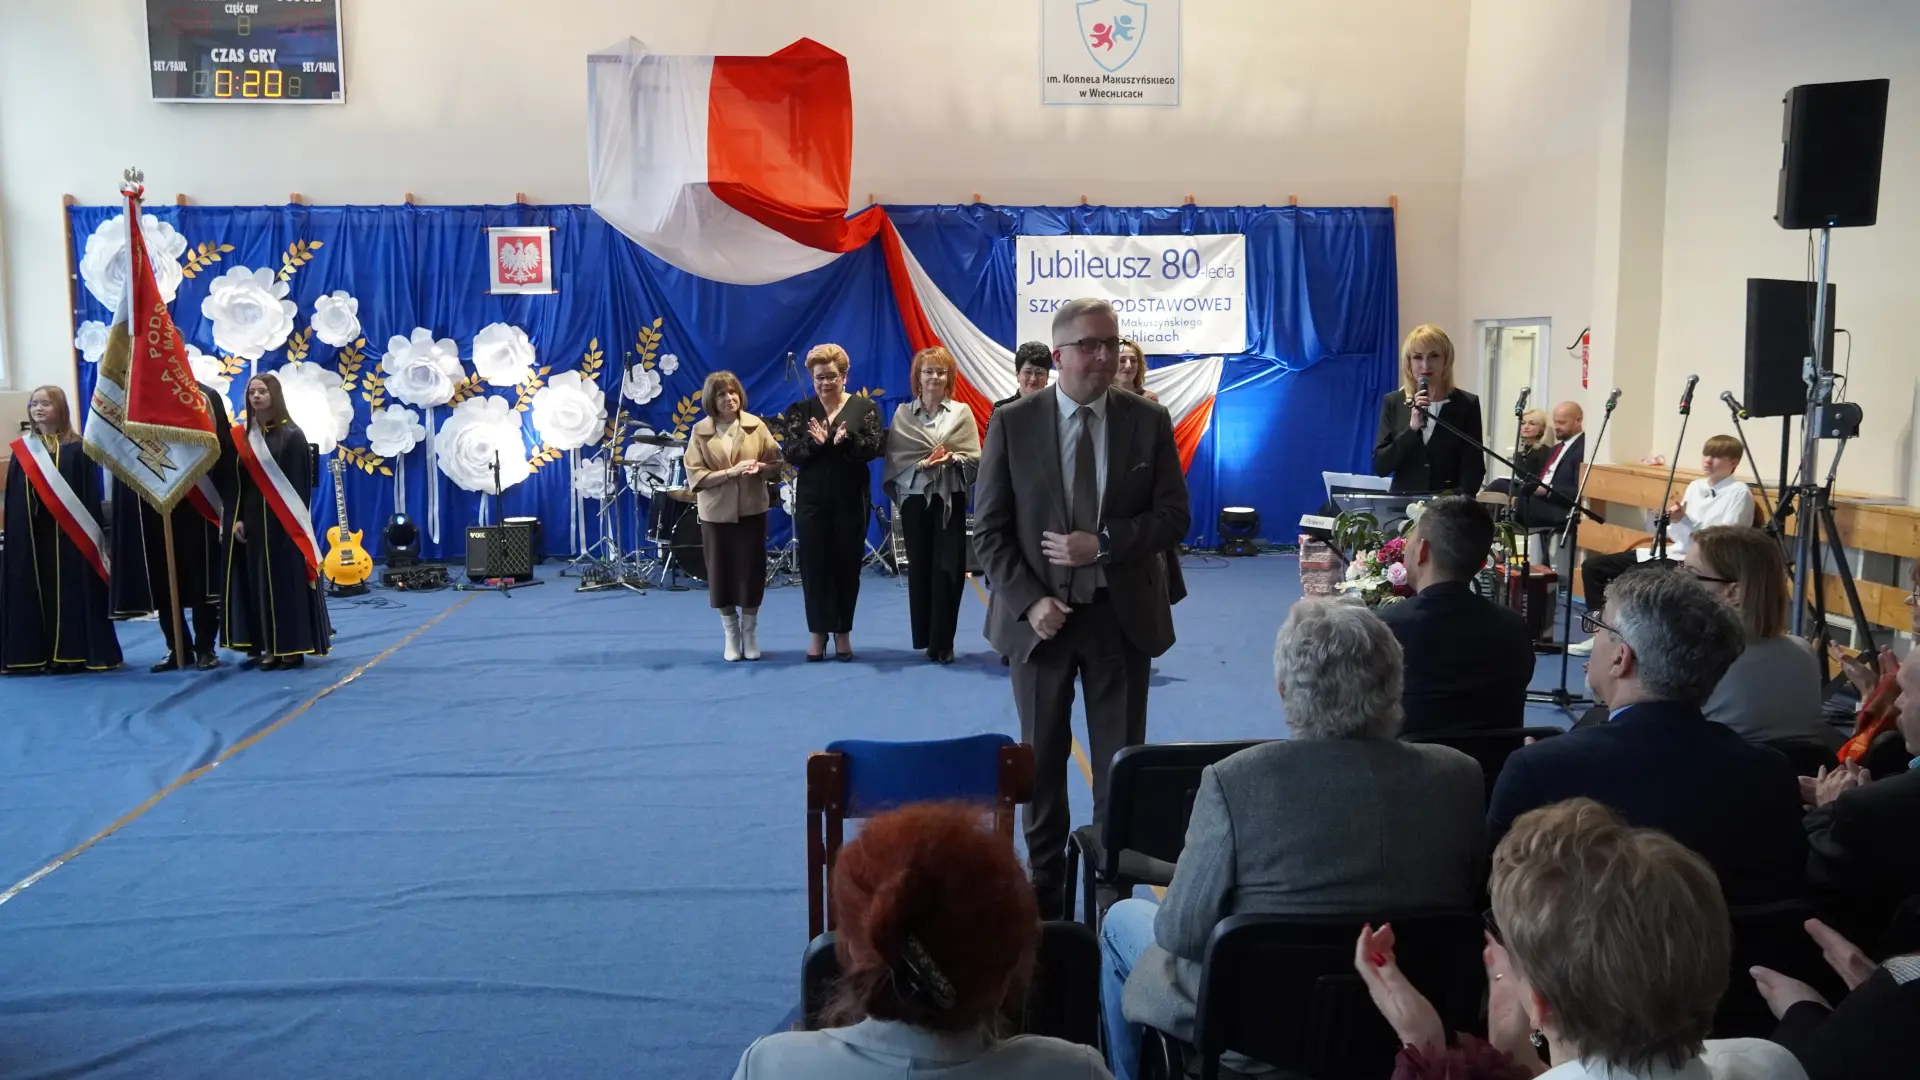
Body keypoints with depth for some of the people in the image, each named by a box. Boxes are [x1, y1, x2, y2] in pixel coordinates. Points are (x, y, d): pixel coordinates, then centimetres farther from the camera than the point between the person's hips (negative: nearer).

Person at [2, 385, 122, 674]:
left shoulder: (77, 449, 1)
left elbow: (90, 494, -3)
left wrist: (92, 532, -9)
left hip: (69, 534, -3)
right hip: (31, 534, 3)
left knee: (72, 592, -1)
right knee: (36, 593, 4)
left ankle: (75, 653, 5)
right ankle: (35, 655, 9)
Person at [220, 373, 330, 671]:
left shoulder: (291, 435, -5)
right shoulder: (241, 436, 9)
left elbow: (301, 483, -8)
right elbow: (233, 483, 8)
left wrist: (297, 520, -13)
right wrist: (235, 518, -1)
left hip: (283, 521, -5)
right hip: (251, 520, 5)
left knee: (286, 580, -3)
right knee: (258, 583, 5)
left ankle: (292, 647, 1)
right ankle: (268, 646, 10)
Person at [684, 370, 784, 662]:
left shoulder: (756, 425, 0)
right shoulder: (700, 431, -4)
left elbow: (776, 463, 4)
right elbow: (695, 476, -9)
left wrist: (759, 467, -18)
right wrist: (730, 472, -20)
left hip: (752, 510, 1)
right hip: (716, 513, -1)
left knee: (751, 571, 4)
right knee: (721, 572, 5)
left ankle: (750, 633, 20)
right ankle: (731, 634, 20)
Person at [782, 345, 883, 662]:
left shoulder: (864, 407, 2)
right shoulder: (800, 411, 5)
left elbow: (873, 448, -8)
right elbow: (791, 454, -3)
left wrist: (845, 442, -26)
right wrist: (815, 442, -22)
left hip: (851, 499, -1)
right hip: (811, 500, 1)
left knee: (847, 564, 5)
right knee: (814, 565, 2)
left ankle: (843, 632, 16)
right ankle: (818, 633, 10)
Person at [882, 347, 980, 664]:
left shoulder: (961, 413, 4)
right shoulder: (902, 414, 5)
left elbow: (975, 459, 1)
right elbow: (895, 460, -1)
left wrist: (953, 459, -18)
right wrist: (921, 464, -17)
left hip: (951, 500, -1)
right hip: (915, 499, 1)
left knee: (948, 568, -4)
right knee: (919, 567, 5)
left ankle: (942, 641, 3)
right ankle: (924, 638, 16)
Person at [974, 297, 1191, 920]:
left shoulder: (1149, 422, -1)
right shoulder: (1012, 424, -4)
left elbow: (1174, 515, -2)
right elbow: (989, 529, -3)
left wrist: (1104, 545, -16)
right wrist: (1029, 601, -14)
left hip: (1122, 614, 1)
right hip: (1040, 615, 0)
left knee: (1121, 760, 7)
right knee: (1041, 759, 11)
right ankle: (1043, 891, 24)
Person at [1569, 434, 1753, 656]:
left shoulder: (1739, 493, -6)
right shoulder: (1696, 486, 16)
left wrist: (1684, 521, -20)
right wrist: (1672, 519, -6)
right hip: (1671, 552, 8)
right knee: (1592, 565, 1)